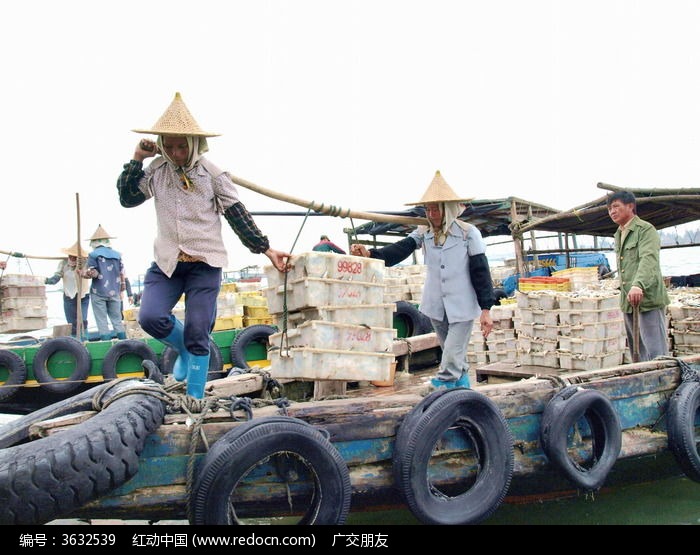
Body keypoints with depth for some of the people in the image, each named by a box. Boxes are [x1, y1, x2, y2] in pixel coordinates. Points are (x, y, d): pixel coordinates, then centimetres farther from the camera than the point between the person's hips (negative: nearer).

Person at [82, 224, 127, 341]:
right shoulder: (117, 255, 9)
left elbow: (93, 273, -10)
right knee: (117, 320, 10)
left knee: (102, 322, 1)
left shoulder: (93, 255, -4)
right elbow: (121, 274, 10)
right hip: (114, 292, 4)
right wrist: (122, 285, 21)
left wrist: (84, 273, 8)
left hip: (99, 293, -4)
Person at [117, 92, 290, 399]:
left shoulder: (213, 175, -4)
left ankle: (195, 399, 13)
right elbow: (127, 199, 11)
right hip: (166, 262, 3)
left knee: (198, 334, 0)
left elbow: (238, 216, -2)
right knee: (150, 317, -16)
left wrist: (267, 250, -4)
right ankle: (184, 350, 17)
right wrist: (136, 160, -1)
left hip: (205, 264, -3)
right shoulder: (156, 170, 5)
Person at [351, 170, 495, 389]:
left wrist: (486, 309, -11)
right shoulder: (423, 233, 3)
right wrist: (370, 254, -28)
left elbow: (480, 271, -8)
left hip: (462, 307, -5)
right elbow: (399, 250, -11)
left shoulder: (468, 233, -9)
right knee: (457, 362, 19)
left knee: (450, 364, -10)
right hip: (436, 306, 5)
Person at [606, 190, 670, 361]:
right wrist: (624, 295, 14)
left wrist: (638, 285, -38)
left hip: (648, 300, -8)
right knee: (637, 355, 11)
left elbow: (649, 259, -23)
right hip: (628, 302, 8)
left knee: (656, 354, -7)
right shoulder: (618, 235, 21)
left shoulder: (646, 229, -6)